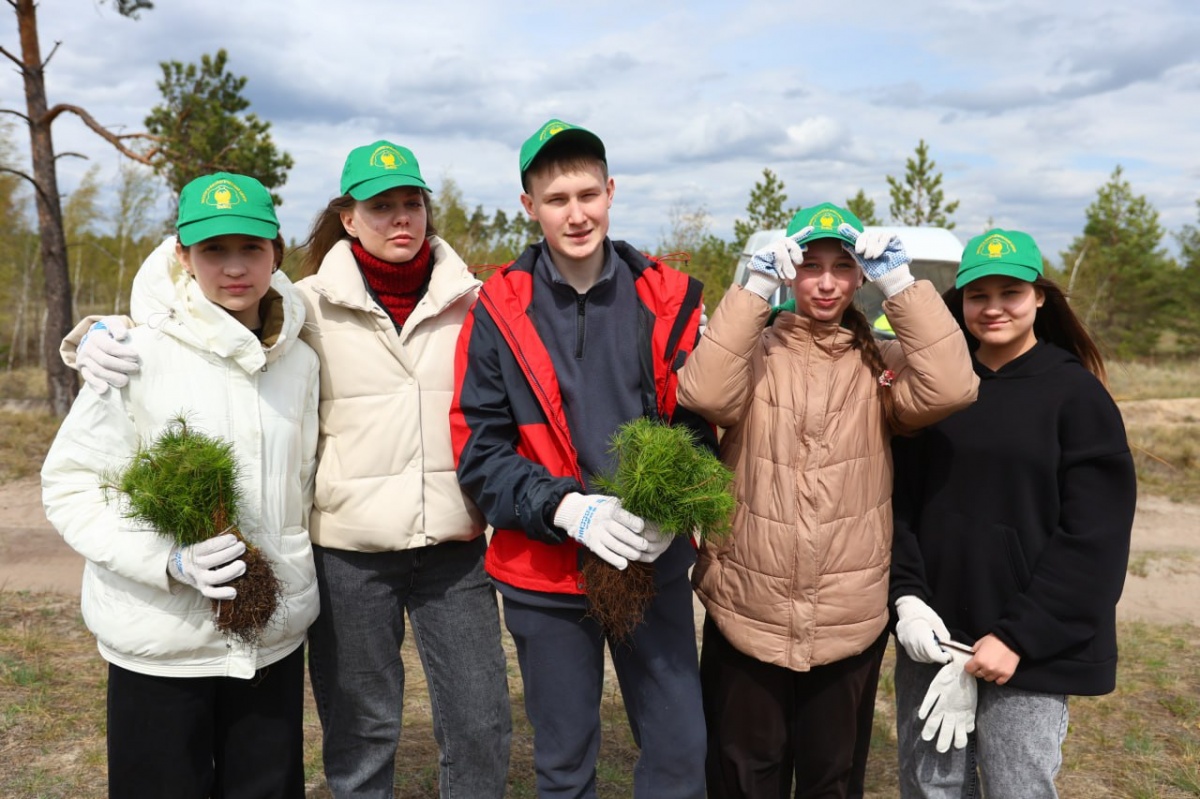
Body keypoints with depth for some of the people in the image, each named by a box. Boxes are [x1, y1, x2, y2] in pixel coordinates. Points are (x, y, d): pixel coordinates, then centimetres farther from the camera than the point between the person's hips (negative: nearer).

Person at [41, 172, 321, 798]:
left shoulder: (299, 362, 2)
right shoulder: (141, 356, -11)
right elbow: (68, 486, -9)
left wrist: (290, 569, 10)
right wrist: (171, 560, -21)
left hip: (276, 637, 4)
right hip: (162, 642, -4)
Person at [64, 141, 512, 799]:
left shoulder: (469, 298, 4)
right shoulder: (310, 305, -3)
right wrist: (109, 338, -13)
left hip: (454, 545, 2)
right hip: (348, 548, -1)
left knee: (481, 726, 9)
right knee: (360, 731, 14)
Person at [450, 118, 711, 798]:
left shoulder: (668, 301, -2)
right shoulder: (500, 312, -5)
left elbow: (700, 424, 2)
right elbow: (480, 453, -6)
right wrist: (566, 507, -21)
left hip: (657, 566, 1)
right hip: (546, 573, -1)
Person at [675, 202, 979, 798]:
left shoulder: (881, 363, 3)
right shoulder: (755, 350, -1)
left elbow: (949, 389, -17)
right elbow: (704, 394, -21)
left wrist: (899, 283, -15)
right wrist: (756, 289, -20)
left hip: (850, 618, 2)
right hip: (747, 612, -1)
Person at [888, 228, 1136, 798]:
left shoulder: (1077, 395, -4)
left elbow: (1093, 539, -9)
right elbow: (901, 501, 4)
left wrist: (1018, 636, -14)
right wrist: (907, 597, -9)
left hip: (1030, 647, -3)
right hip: (932, 635, 3)